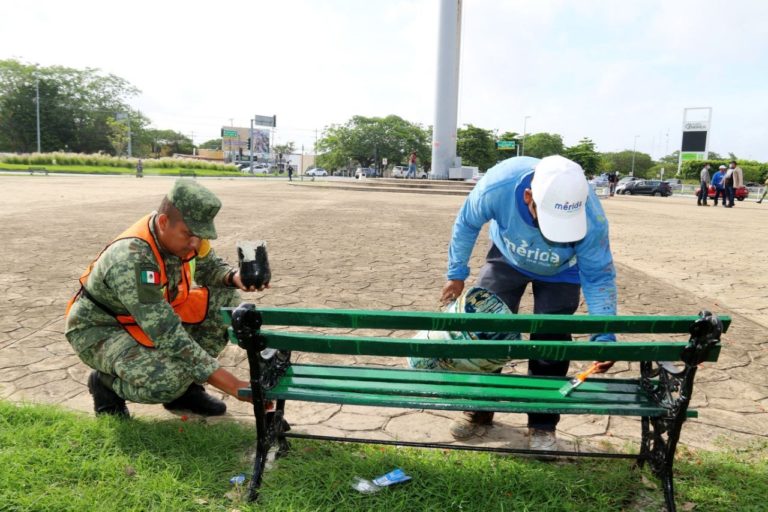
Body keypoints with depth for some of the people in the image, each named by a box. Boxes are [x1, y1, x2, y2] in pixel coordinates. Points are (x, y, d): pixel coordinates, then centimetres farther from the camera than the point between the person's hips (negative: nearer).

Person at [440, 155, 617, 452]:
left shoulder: (591, 218, -39)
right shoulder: (497, 186, -40)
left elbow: (599, 277, -23)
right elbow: (467, 224, -17)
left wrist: (604, 336, -30)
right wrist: (457, 274, -9)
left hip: (560, 272, -1)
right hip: (507, 258, 1)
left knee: (550, 341, -9)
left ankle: (542, 424, 10)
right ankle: (479, 410, 16)